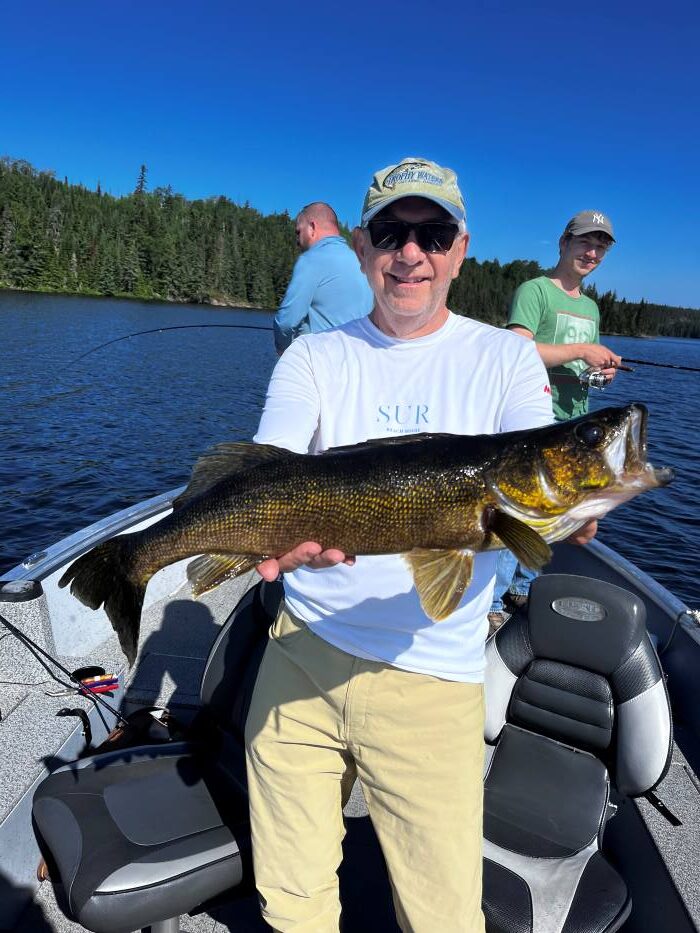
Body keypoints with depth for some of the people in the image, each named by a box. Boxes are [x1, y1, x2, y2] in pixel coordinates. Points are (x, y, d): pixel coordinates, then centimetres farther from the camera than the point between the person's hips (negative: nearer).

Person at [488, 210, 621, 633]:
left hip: (574, 426, 9)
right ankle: (491, 603, 4)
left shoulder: (591, 307, 19)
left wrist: (604, 370, 5)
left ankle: (522, 589, 30)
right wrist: (580, 350, -18)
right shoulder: (535, 290, -7)